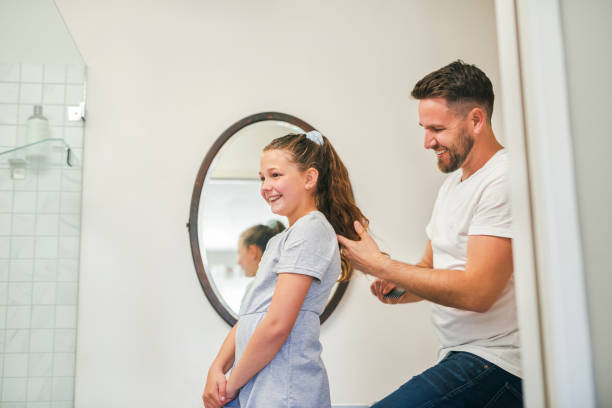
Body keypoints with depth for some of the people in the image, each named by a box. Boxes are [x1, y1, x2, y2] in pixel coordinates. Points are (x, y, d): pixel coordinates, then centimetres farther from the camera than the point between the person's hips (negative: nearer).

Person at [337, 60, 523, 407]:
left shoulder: (503, 181, -14)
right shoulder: (453, 181, 16)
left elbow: (477, 291, -22)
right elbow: (432, 265, 24)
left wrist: (380, 266, -14)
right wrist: (400, 289, 1)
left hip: (494, 362, -8)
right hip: (459, 358, 9)